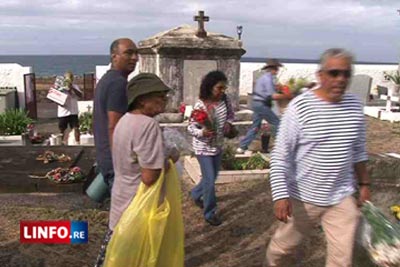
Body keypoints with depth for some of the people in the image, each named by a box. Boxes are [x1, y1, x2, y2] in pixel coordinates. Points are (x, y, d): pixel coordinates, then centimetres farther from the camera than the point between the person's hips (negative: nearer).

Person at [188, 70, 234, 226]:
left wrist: (228, 123, -7)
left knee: (212, 177, 20)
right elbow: (190, 127, -18)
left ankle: (196, 194, 47)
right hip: (203, 148, -6)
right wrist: (201, 132, -36)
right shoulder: (200, 105, -22)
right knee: (210, 180, -4)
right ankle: (210, 213, 13)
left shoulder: (225, 100, -6)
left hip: (218, 146, 7)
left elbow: (231, 114, 13)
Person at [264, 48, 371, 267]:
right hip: (303, 197, -3)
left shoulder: (355, 106, 0)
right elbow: (280, 156, -16)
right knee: (283, 246, 16)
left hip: (342, 198, 4)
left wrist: (363, 183, 15)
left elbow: (358, 150, 13)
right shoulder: (300, 107, -17)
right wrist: (280, 195, -22)